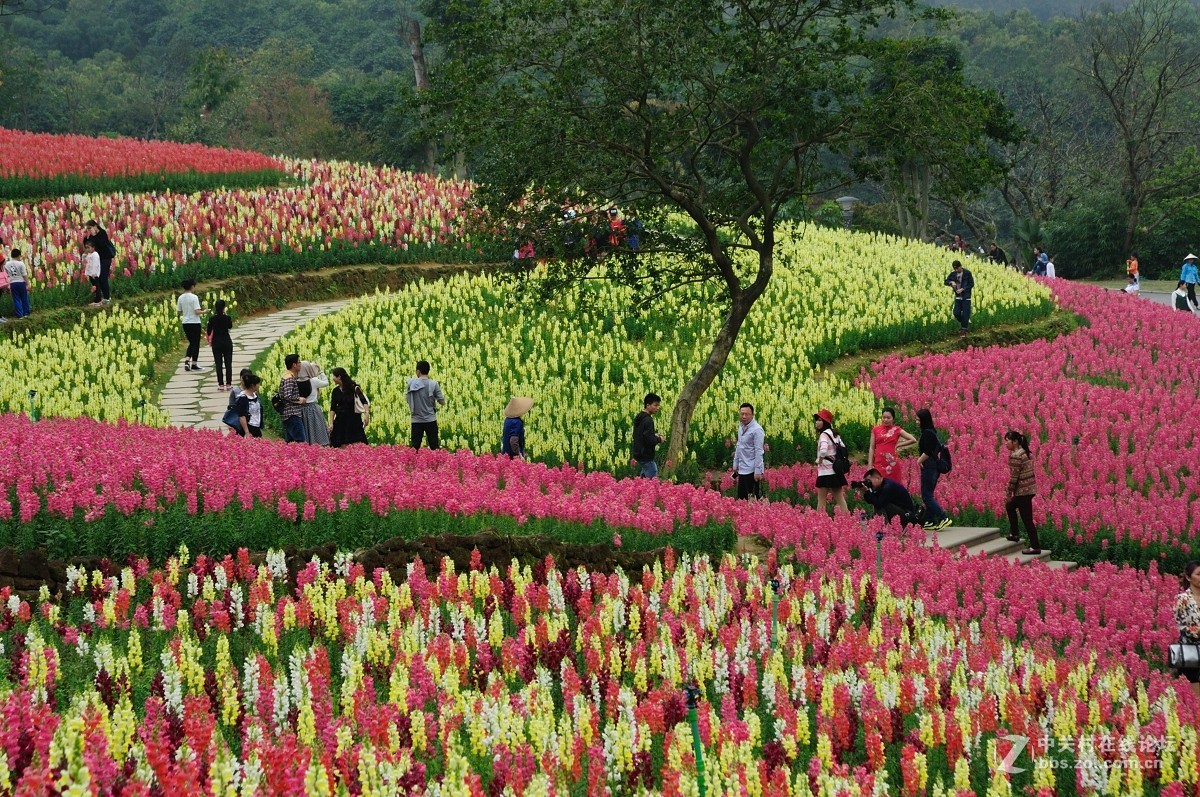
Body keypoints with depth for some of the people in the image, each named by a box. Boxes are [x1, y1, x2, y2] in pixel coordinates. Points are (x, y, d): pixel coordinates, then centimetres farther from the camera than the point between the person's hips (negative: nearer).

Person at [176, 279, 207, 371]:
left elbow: (180, 312, 8)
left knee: (191, 343, 19)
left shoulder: (181, 298, 2)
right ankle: (194, 364, 10)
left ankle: (187, 360, 2)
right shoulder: (194, 297, -15)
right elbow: (197, 311, -19)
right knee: (196, 344, 7)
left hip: (185, 323, 6)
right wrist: (204, 312, -1)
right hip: (194, 323, -6)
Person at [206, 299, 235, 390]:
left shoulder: (212, 318, -10)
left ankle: (221, 384, 2)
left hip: (216, 342, 0)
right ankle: (228, 384, 4)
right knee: (228, 364, 6)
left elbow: (208, 332, -4)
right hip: (227, 342, 0)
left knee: (218, 364, 5)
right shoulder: (227, 317, -9)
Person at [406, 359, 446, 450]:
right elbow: (442, 401, -4)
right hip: (430, 420, -1)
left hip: (416, 421, 1)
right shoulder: (433, 384, -7)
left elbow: (407, 398, 6)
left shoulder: (411, 383, -3)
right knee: (434, 447, 4)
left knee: (415, 448, 3)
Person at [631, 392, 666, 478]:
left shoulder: (639, 418, 12)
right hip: (646, 457, -10)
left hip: (638, 454, 10)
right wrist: (659, 439, -6)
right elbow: (650, 440, -26)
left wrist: (654, 435, 13)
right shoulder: (647, 420, -19)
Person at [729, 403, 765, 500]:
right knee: (741, 497, 11)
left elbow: (758, 452, -18)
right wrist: (735, 464, 20)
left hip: (752, 470, -8)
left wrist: (758, 471, -21)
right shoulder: (741, 427, 10)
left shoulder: (757, 430, -15)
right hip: (742, 470, 8)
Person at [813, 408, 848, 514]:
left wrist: (819, 460, -14)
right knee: (839, 498, 12)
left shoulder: (824, 434, -14)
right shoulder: (834, 434, 12)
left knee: (821, 500, -3)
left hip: (826, 471, -9)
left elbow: (823, 451, -31)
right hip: (836, 470, 9)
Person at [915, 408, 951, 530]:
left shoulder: (927, 433, -16)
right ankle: (930, 521, 16)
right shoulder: (932, 432, 13)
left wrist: (919, 461, -8)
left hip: (928, 468, -10)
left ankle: (943, 518, -13)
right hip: (934, 467, 10)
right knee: (928, 495, 14)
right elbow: (939, 448, 20)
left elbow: (927, 452, -23)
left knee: (926, 496, -8)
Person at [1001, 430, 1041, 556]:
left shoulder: (1015, 456, -18)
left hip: (1023, 491, -10)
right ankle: (1014, 534, 34)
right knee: (1010, 506, 28)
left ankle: (1035, 547, -1)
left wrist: (1008, 493, -8)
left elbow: (1014, 477, -18)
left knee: (1027, 519, -4)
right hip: (1030, 488, 10)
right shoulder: (1025, 453, 11)